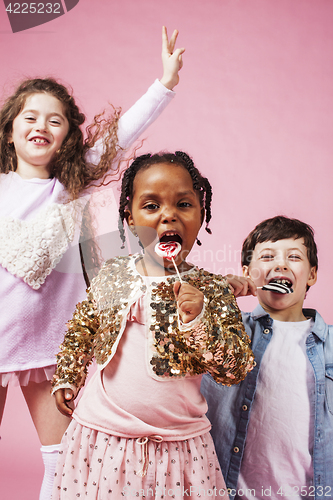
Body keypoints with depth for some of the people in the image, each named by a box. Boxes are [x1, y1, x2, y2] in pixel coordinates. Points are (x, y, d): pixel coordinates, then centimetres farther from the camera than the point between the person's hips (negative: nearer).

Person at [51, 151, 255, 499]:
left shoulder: (211, 290, -7)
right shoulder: (111, 277, -1)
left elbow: (236, 369, -9)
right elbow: (81, 330, 14)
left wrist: (198, 319, -21)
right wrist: (66, 378, 15)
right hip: (102, 434, 2)